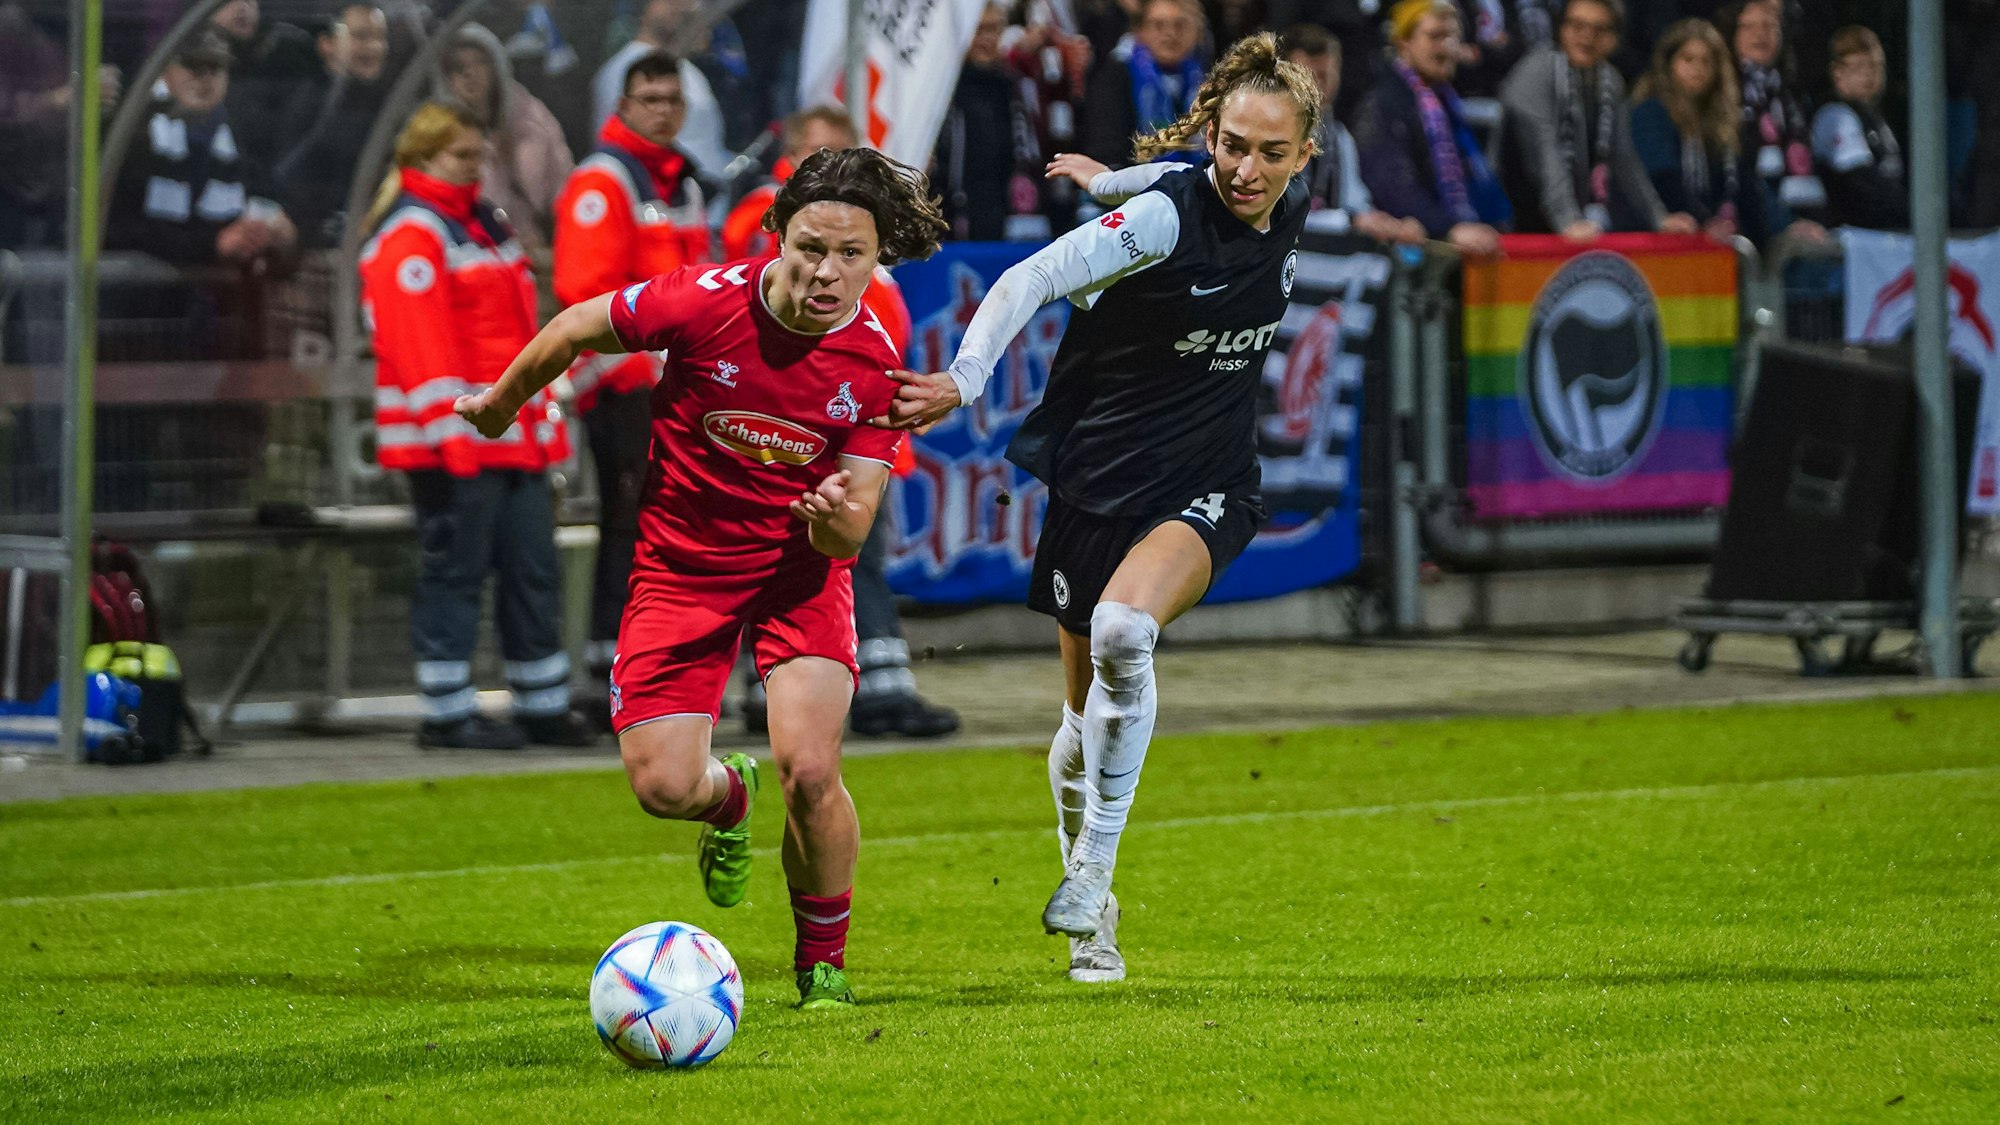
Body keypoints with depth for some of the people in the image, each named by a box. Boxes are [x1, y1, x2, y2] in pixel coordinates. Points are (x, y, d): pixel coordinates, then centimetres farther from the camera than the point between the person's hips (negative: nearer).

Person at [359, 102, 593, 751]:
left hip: (515, 435, 9)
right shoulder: (410, 235, -10)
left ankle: (544, 706, 16)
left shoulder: (484, 223, 21)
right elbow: (417, 340, -18)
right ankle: (448, 714, -1)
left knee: (533, 568, 10)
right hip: (454, 442, -9)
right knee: (455, 568, -6)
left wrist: (546, 415, 22)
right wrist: (450, 429, -23)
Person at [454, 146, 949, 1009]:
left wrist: (836, 520, -38)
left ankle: (823, 963, 7)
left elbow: (849, 534, -13)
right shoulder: (703, 302, -22)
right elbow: (576, 330, -3)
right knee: (664, 789, -9)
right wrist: (502, 402, 13)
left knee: (809, 771, -20)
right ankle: (731, 794, 32)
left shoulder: (874, 362, -16)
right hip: (683, 562, 0)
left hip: (799, 566, 0)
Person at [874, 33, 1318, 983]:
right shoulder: (1165, 216, -19)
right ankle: (1090, 919, 30)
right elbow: (1032, 279, -31)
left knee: (1124, 630, -29)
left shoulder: (1290, 212, -3)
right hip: (1098, 474, -2)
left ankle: (1092, 872, -17)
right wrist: (966, 377, -45)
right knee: (1087, 711, 7)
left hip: (1204, 493, 2)